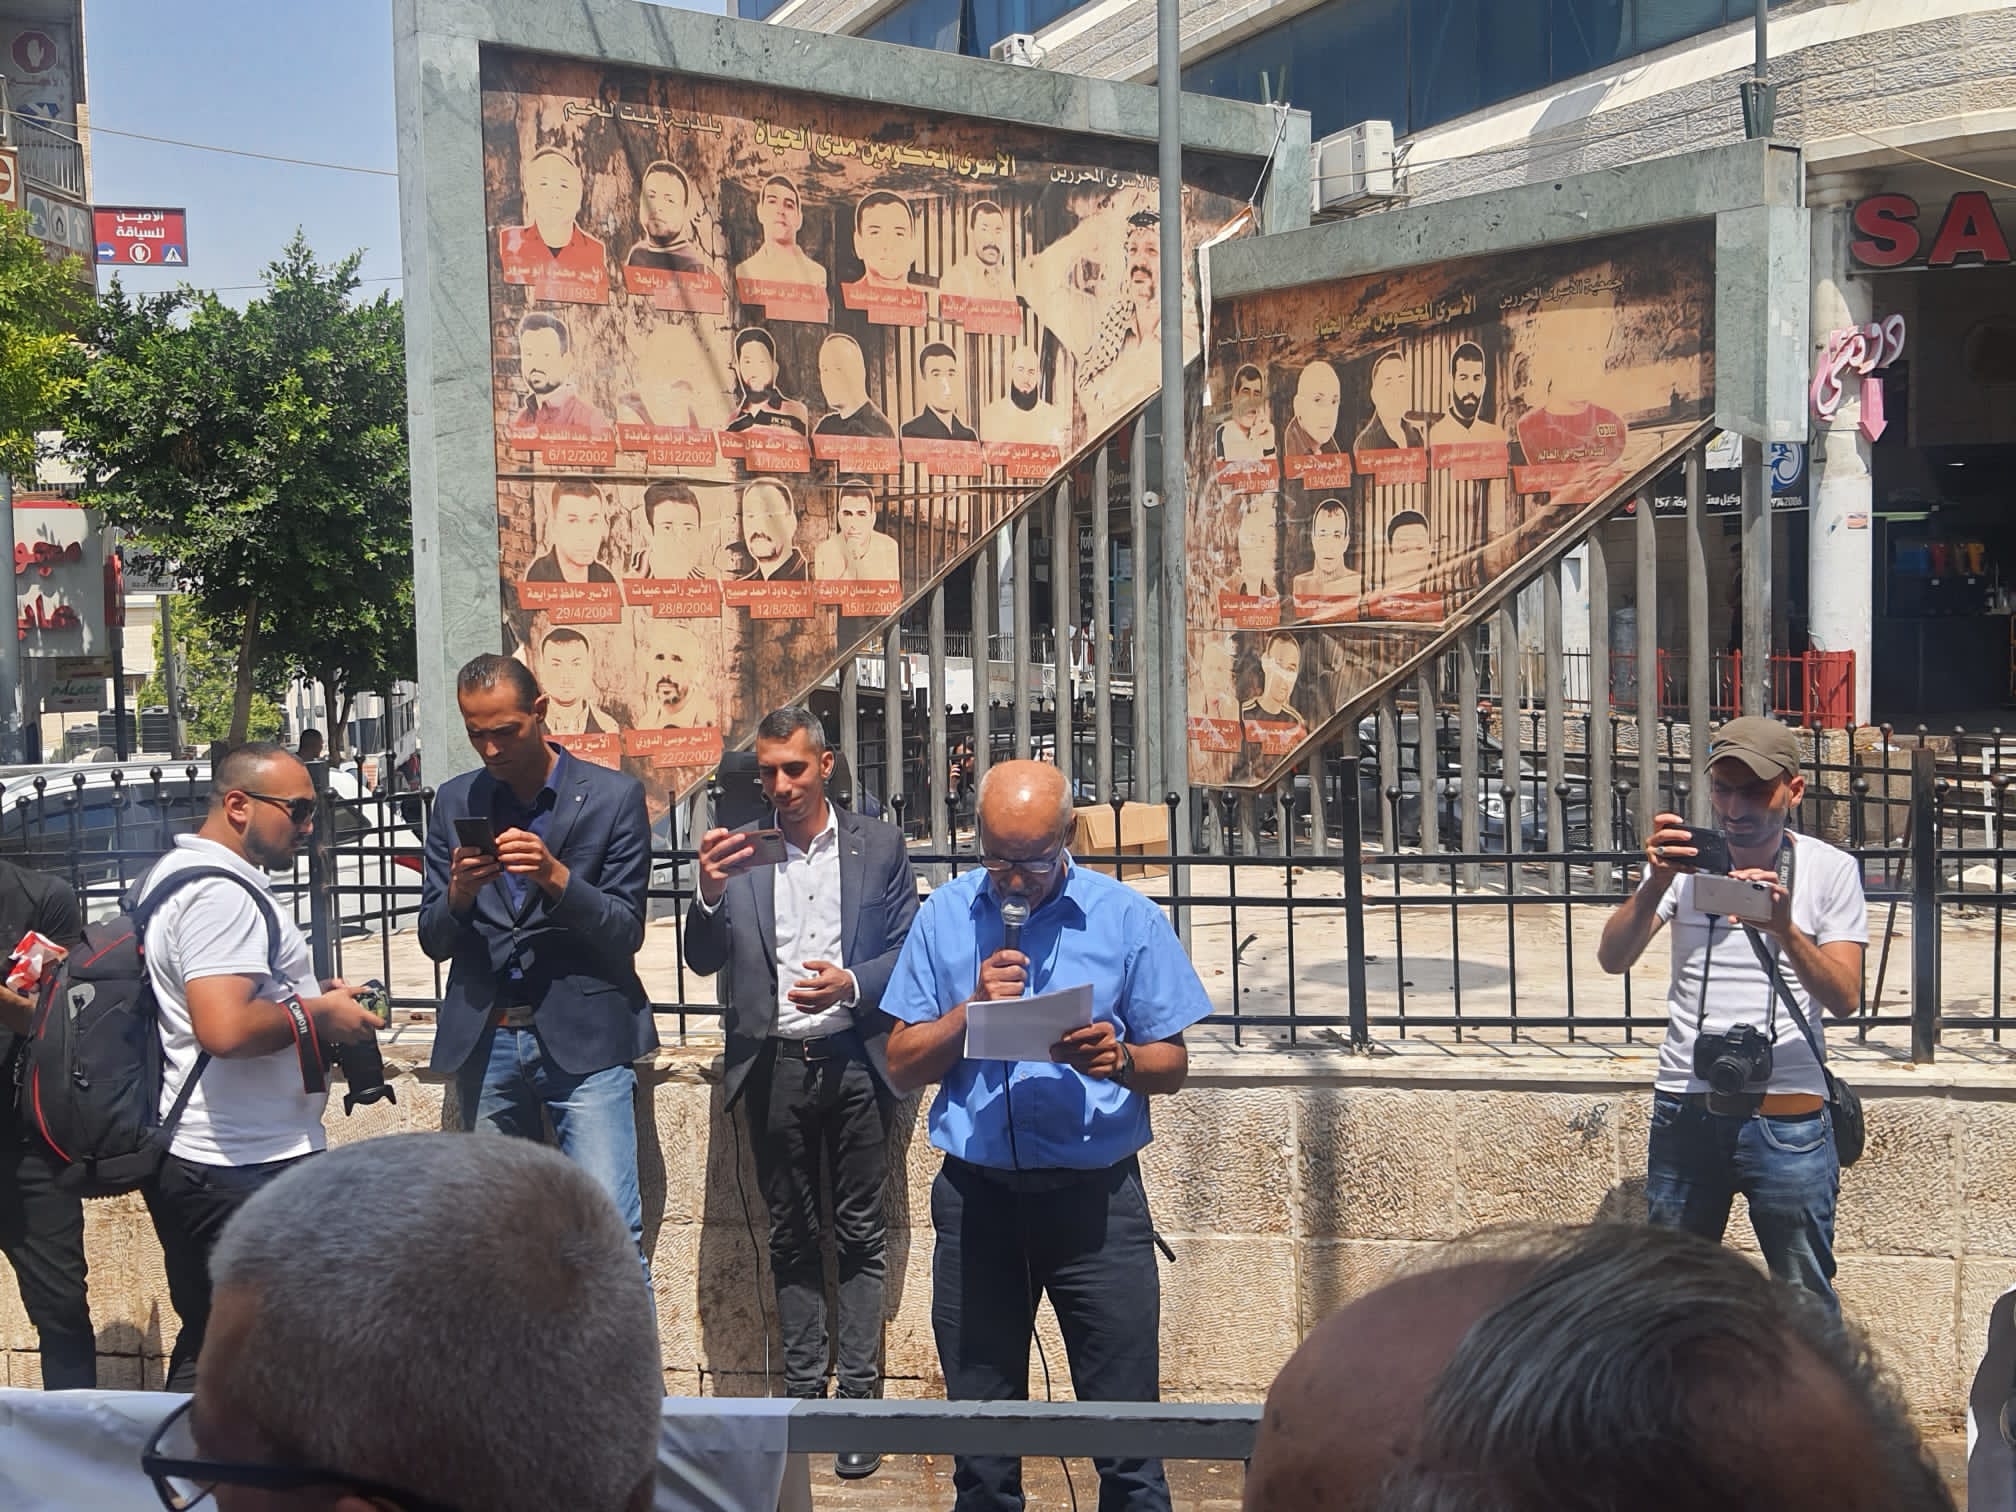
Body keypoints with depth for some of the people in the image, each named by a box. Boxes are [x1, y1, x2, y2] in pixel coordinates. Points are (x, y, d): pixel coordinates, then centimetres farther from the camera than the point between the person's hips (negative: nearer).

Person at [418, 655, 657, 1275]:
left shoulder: (614, 796, -1)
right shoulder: (456, 801, 10)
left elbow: (625, 933, -4)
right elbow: (433, 940, 9)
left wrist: (557, 877, -20)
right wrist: (458, 893, -13)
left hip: (583, 1039, -3)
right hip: (483, 1042, 4)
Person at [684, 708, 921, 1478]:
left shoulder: (879, 846, 3)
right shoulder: (739, 852, 5)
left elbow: (908, 950, 3)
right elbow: (704, 961, 1)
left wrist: (853, 982, -16)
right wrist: (710, 893, -18)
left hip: (854, 1061, -1)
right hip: (774, 1065, 1)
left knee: (859, 1234, 3)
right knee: (791, 1236, 10)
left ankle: (859, 1399, 10)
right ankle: (803, 1393, 19)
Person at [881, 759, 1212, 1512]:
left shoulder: (1128, 919, 0)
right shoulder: (944, 916, 5)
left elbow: (1171, 1066, 3)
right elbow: (902, 1067, 5)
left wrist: (1118, 1060, -18)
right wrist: (972, 1009, -11)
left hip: (1095, 1195, -2)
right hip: (976, 1194, 2)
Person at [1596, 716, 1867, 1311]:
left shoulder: (1831, 869, -1)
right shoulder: (1685, 859, 3)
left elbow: (1845, 997, -10)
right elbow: (1612, 959, -9)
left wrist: (1784, 928, -28)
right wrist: (1654, 887, -26)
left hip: (1788, 1119, -2)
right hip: (1685, 1111, 2)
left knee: (1806, 1305, 8)